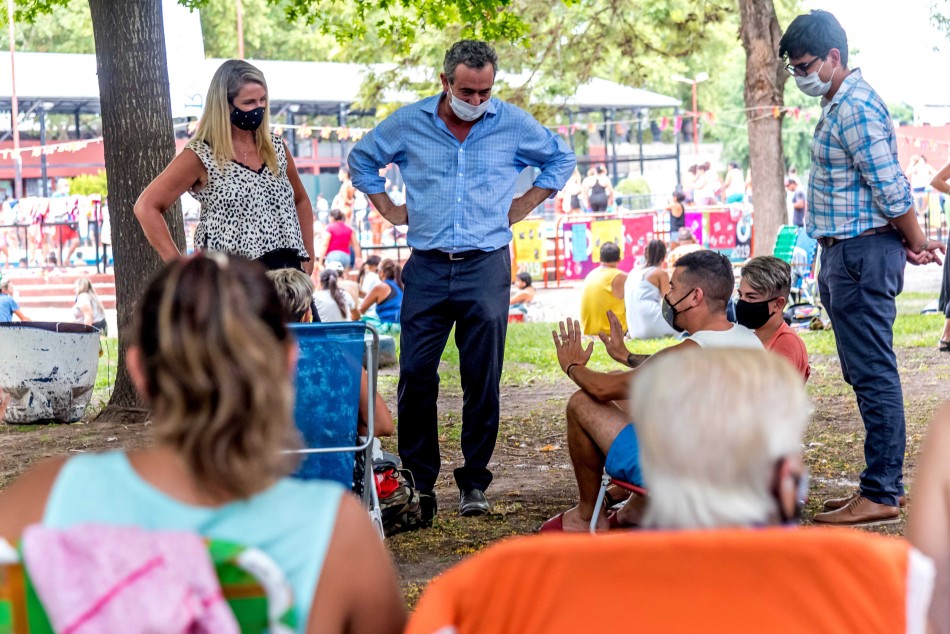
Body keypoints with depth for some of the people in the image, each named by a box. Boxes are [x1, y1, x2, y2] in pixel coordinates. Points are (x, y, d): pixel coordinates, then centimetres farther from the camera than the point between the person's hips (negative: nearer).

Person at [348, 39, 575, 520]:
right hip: (427, 268, 1)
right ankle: (417, 481, 8)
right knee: (416, 376, -2)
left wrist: (524, 205, 10)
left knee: (483, 379, -1)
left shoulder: (513, 124, 4)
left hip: (486, 265, -1)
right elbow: (361, 159, 20)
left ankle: (474, 481, 9)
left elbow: (561, 159, 20)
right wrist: (388, 209, 11)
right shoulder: (408, 123, 4)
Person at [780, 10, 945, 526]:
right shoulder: (837, 106, 16)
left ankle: (881, 495, -2)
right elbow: (885, 191, 19)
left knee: (874, 375, -6)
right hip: (842, 254, 11)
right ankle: (883, 483, 21)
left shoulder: (857, 109, -18)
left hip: (864, 254, -11)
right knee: (865, 375, 14)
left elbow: (891, 189, -19)